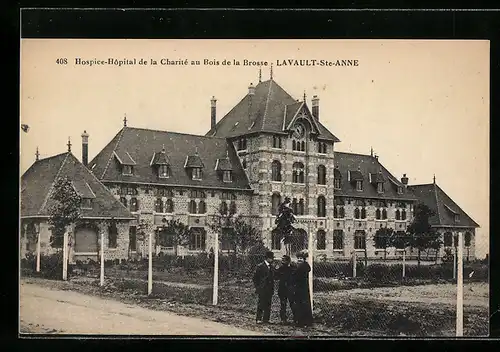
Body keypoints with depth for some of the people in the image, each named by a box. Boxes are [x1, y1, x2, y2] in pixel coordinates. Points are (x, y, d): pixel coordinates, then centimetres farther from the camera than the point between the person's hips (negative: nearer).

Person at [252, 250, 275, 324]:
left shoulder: (271, 267, 13)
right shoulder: (260, 267, -6)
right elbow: (255, 278, -4)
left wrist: (272, 289, 11)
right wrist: (257, 288, -7)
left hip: (270, 290, 6)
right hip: (262, 289, -6)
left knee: (268, 305, 5)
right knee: (261, 304, -5)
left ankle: (266, 319, 9)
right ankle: (259, 319, 1)